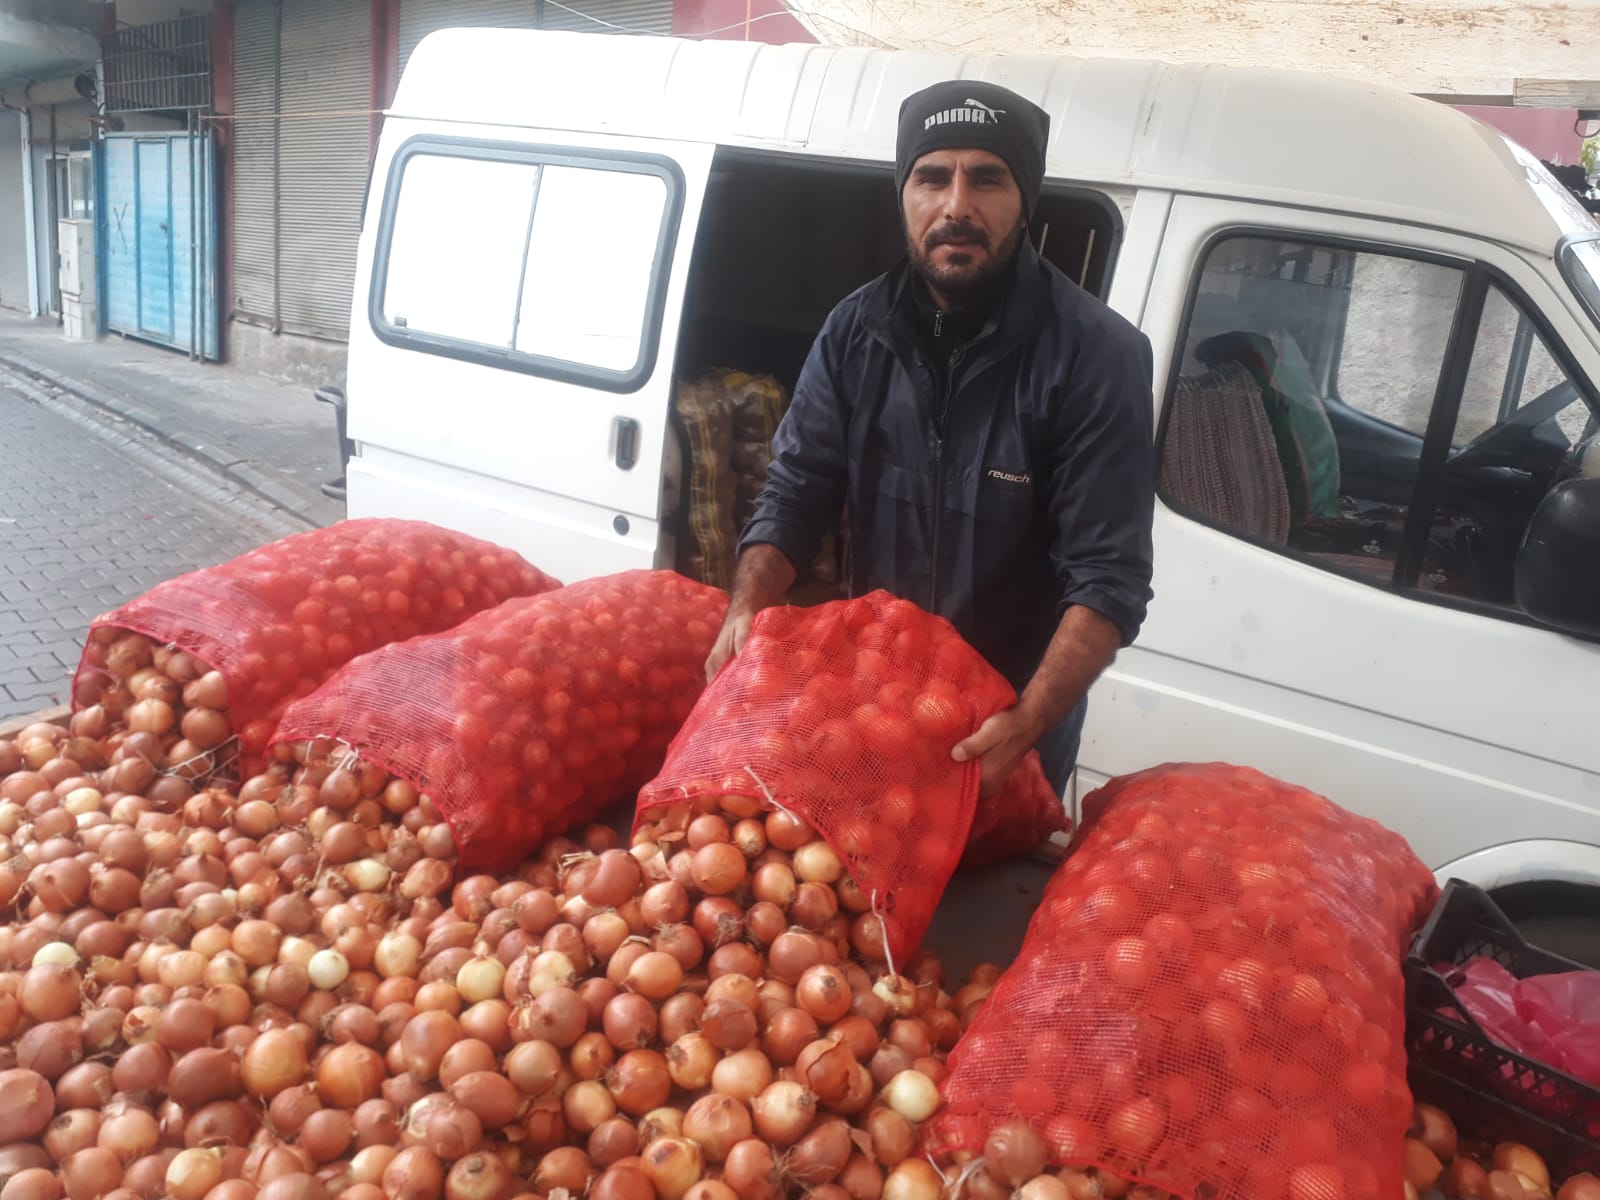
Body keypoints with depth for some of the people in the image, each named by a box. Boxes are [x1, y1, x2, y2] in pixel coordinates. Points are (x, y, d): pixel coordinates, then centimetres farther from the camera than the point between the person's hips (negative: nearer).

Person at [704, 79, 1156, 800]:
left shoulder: (1098, 357, -19)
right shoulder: (856, 330, -6)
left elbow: (1109, 578, -22)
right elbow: (793, 495, -6)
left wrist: (1028, 722, -34)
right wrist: (747, 607, -24)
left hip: (1018, 720, -3)